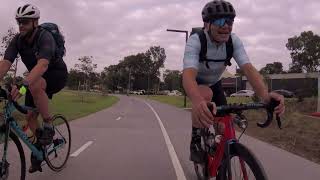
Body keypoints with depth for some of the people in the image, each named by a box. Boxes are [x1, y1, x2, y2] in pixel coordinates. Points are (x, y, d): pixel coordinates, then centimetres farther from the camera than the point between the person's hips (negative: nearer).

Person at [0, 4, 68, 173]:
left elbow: (43, 64, -44)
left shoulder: (45, 37, -28)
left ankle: (48, 126, -20)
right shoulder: (17, 40, -10)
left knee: (34, 85, -38)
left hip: (57, 74, -6)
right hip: (37, 78, 6)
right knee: (30, 116, 1)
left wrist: (23, 85, -57)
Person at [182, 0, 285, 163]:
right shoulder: (195, 41, -34)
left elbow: (248, 68, -34)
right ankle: (196, 141, -15)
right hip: (196, 82, -4)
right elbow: (188, 74, -50)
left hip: (214, 82, 4)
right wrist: (197, 102, -73)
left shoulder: (234, 41, -22)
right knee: (205, 95, -38)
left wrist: (265, 95, -55)